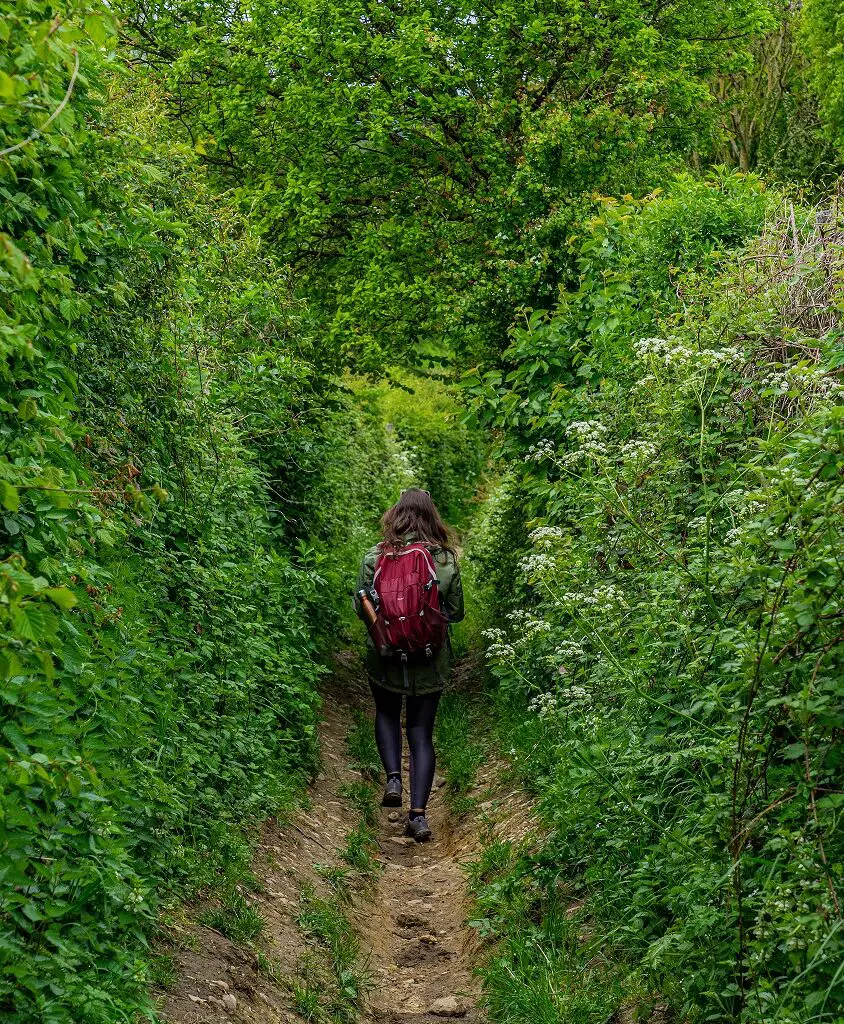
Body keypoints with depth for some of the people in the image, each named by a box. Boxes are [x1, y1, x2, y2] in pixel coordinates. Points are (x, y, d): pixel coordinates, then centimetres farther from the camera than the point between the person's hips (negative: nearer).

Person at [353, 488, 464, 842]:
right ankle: (418, 813, 0)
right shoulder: (446, 560, -6)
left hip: (384, 655, 0)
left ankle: (393, 778, 5)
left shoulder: (375, 556, -8)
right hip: (430, 661, 0)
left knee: (387, 714, 25)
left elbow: (360, 607, -3)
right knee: (421, 731, 8)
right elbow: (455, 612, 1)